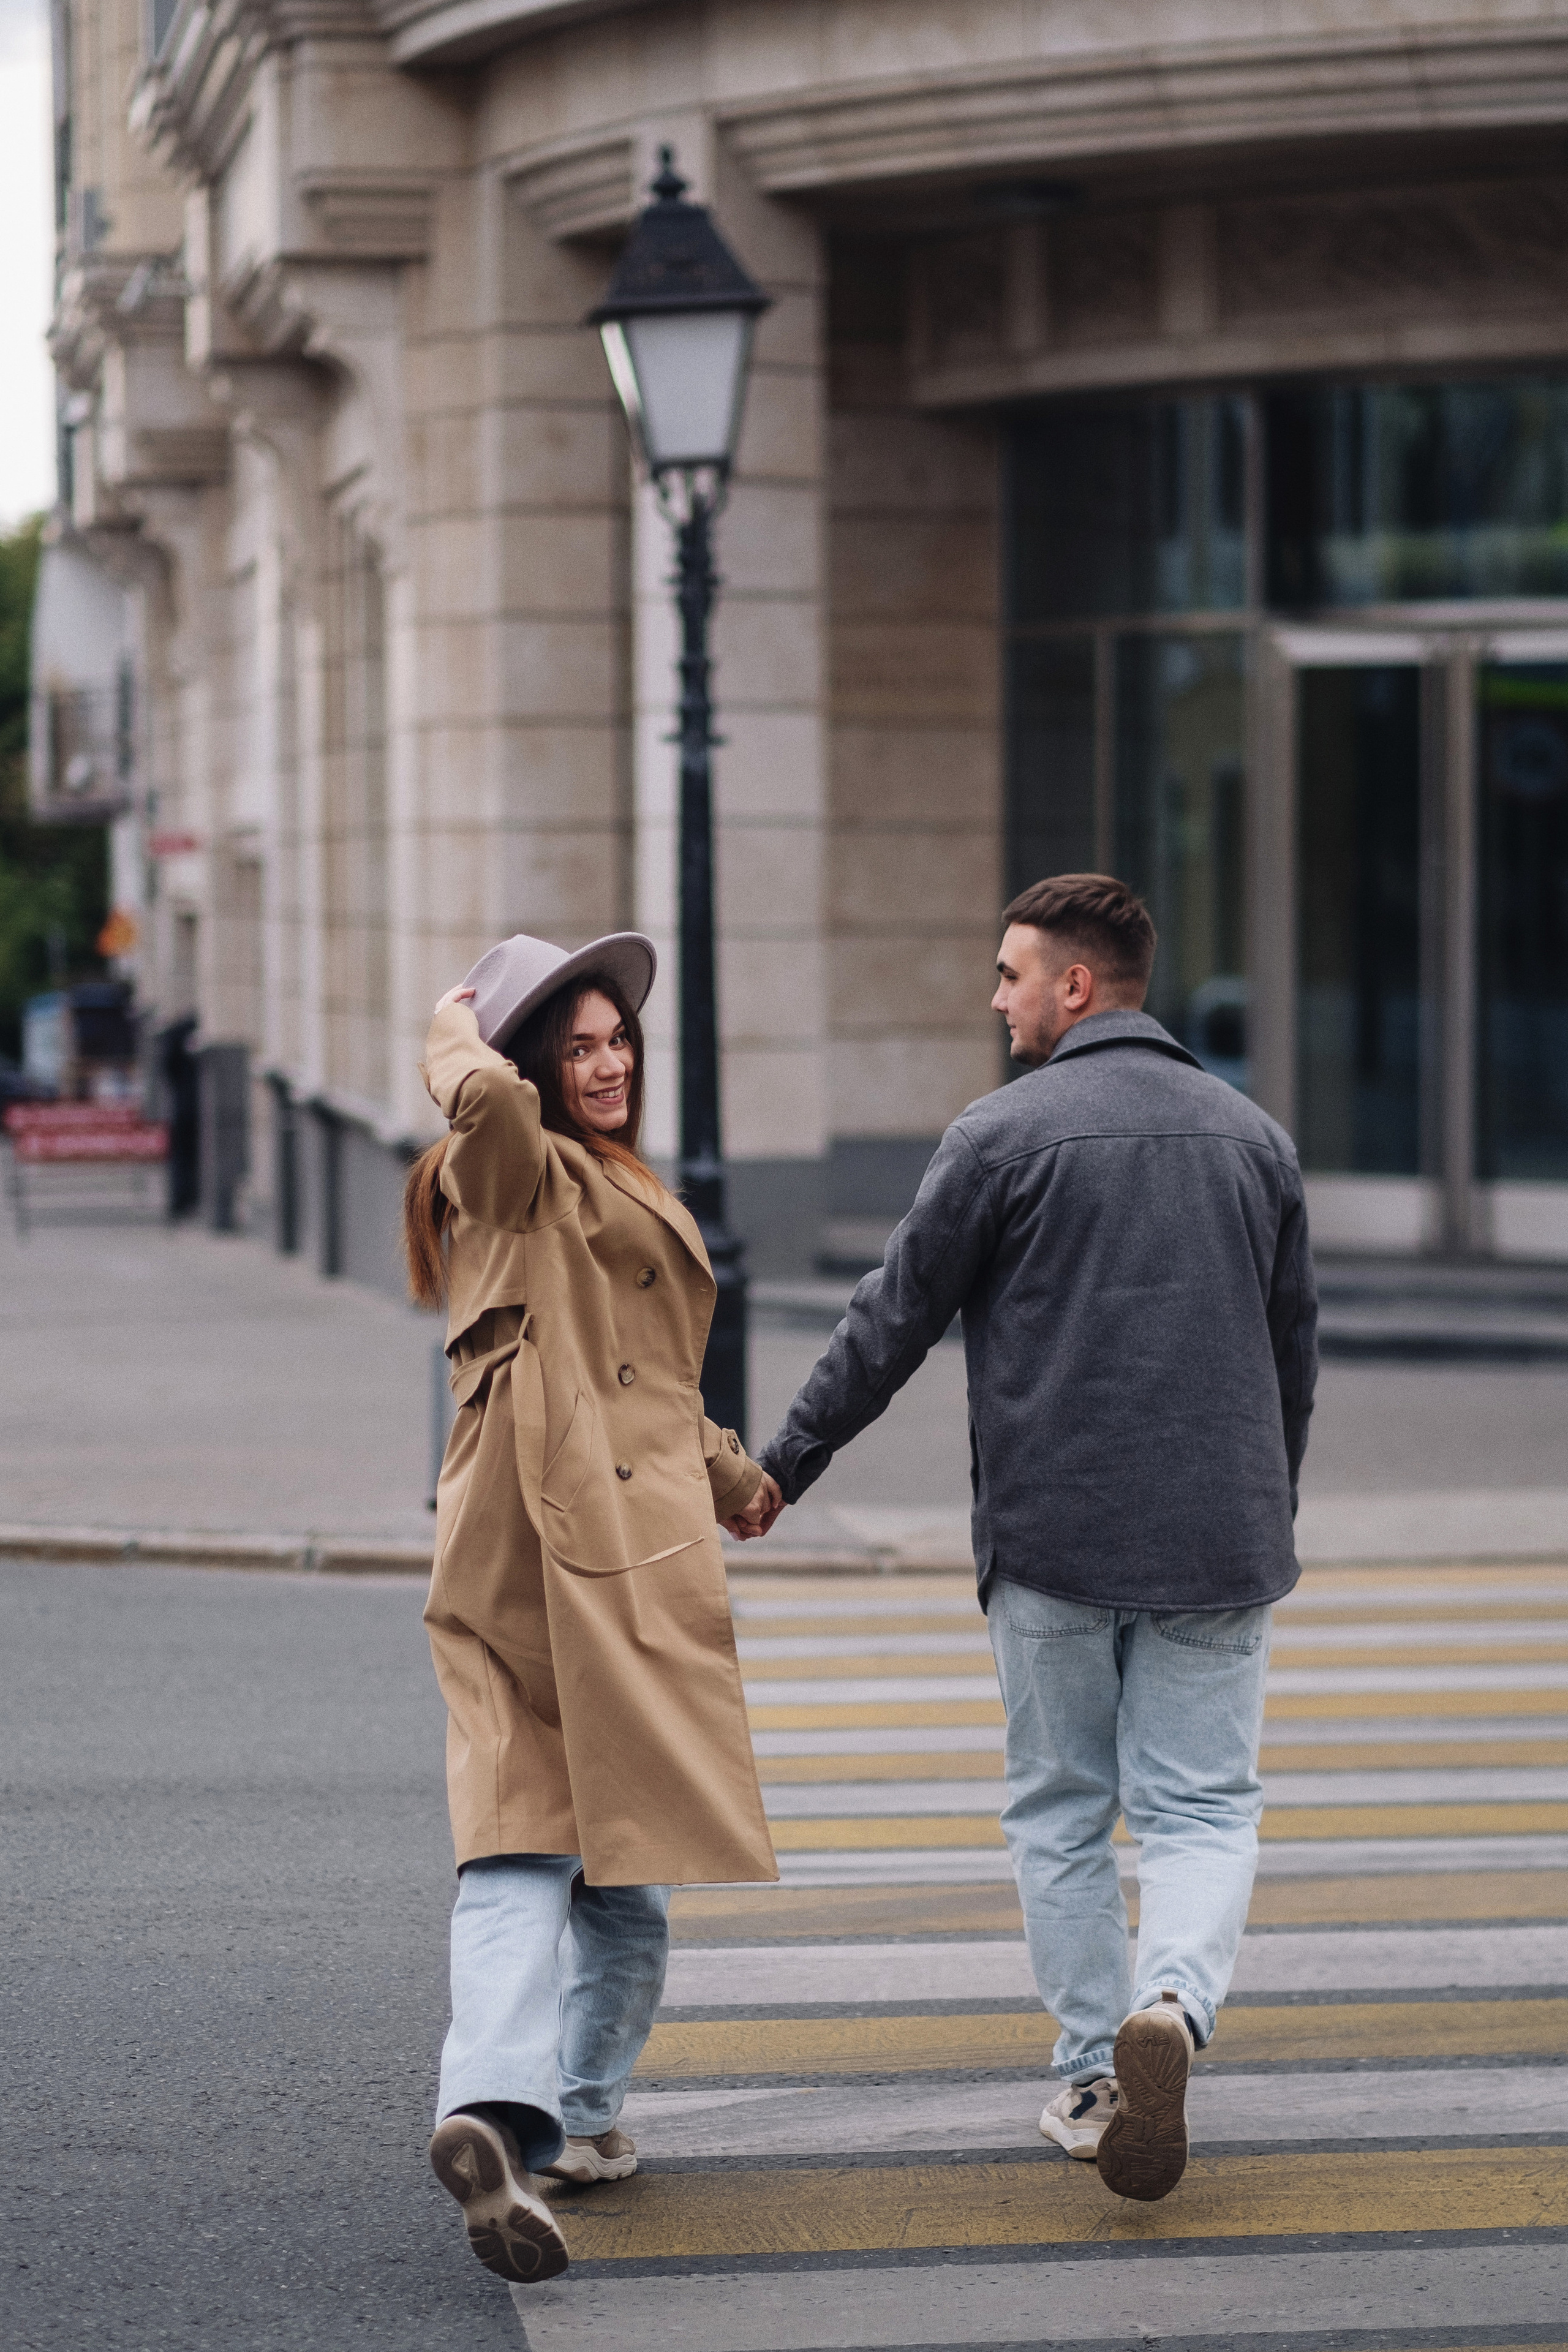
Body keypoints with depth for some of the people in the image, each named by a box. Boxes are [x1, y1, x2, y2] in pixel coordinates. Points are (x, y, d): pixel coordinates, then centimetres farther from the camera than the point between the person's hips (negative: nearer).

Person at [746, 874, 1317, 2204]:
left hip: (1050, 1542, -2)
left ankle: (1094, 2079, 11)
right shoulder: (1251, 1136, 9)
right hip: (1218, 1543, 3)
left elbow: (893, 1325, -2)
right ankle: (1172, 2008, -22)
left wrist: (785, 1469, 10)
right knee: (1204, 1808, 4)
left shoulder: (1005, 1136, -5)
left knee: (1063, 1815, 11)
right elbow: (1296, 1354, 18)